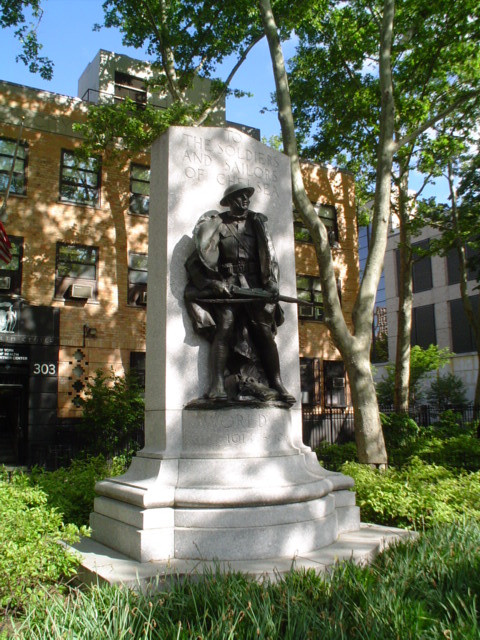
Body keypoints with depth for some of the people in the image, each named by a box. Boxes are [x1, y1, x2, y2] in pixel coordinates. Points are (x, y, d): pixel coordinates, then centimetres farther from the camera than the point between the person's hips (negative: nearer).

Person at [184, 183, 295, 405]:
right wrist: (214, 282, -13)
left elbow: (269, 256, 9)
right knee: (224, 328, -18)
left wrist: (272, 282, -4)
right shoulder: (216, 224, 8)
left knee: (265, 332, -5)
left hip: (254, 287, 2)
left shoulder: (257, 223, 16)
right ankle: (217, 384, -23)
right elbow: (201, 257, -1)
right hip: (226, 286, -2)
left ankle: (277, 385, -5)